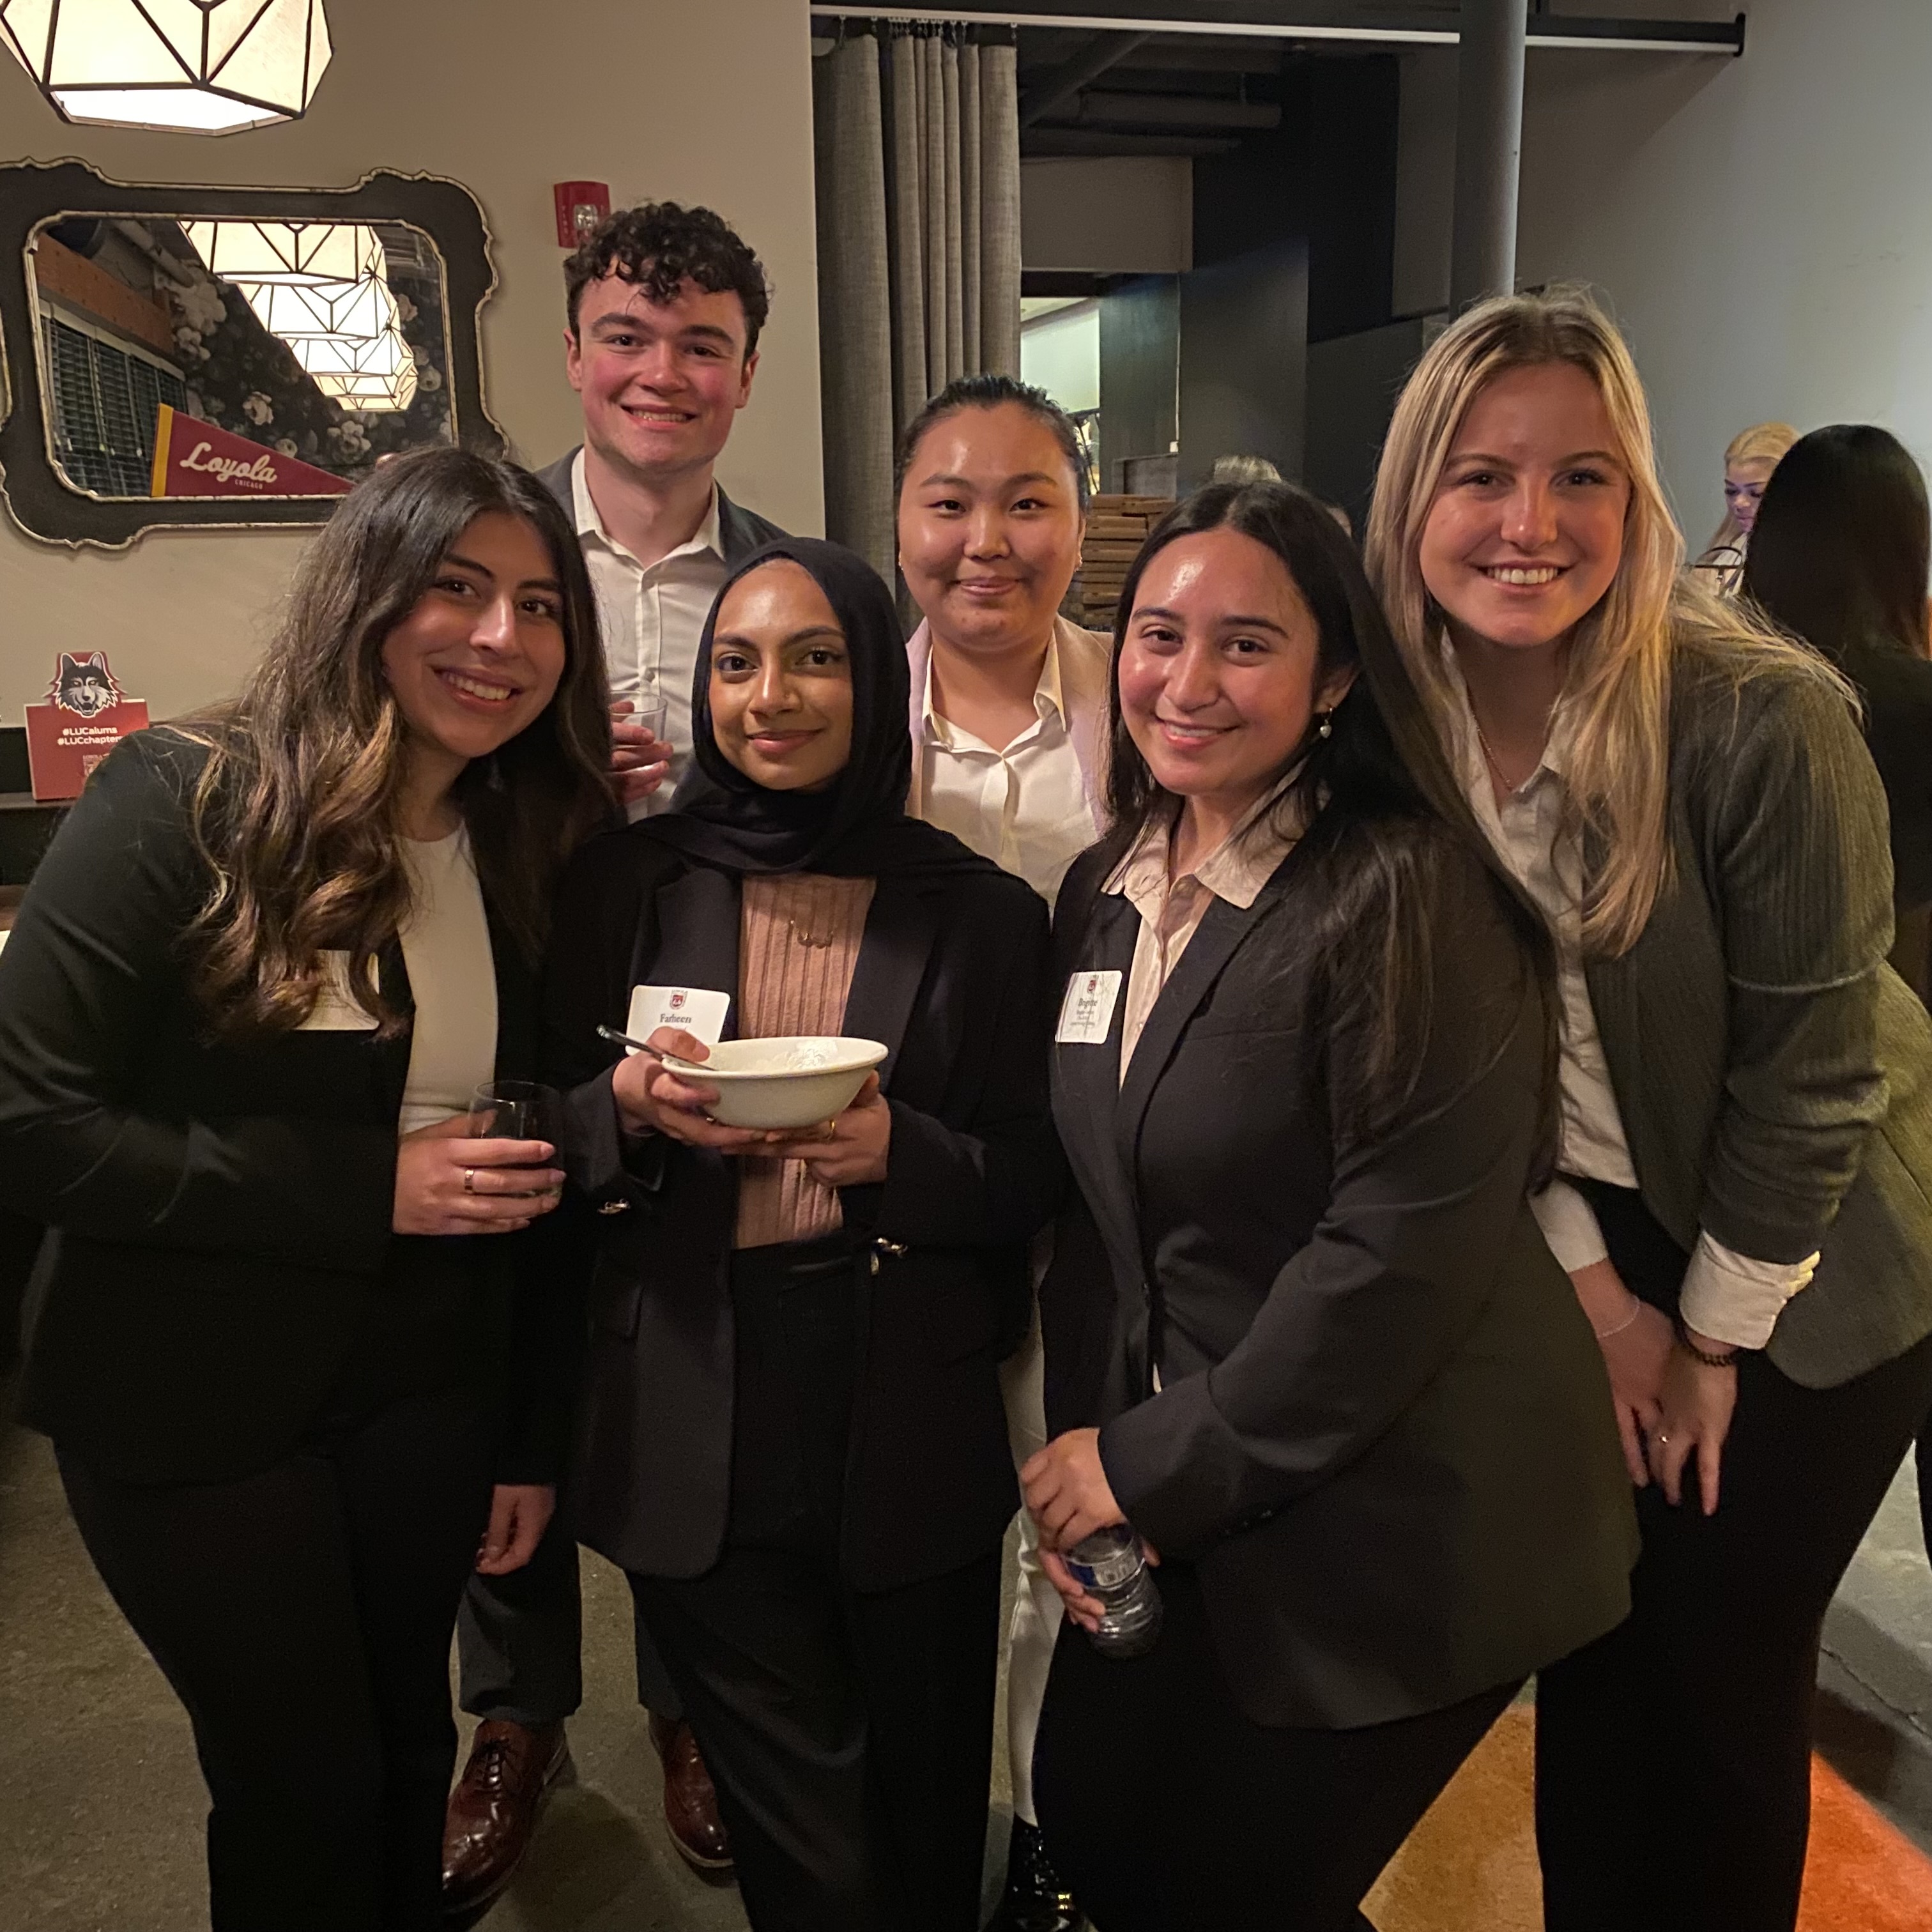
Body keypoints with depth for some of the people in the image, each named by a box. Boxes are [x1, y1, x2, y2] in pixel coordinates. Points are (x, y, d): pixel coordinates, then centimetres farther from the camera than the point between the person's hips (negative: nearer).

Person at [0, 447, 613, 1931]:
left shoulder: (528, 852, 0)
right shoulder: (187, 804, -16)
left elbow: (526, 1164, 5)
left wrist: (535, 1436, 7)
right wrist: (365, 1187, -22)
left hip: (426, 1391, 5)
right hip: (192, 1408, -4)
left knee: (410, 1754, 19)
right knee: (306, 1790, 10)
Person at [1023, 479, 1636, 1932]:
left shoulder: (1407, 900, -19)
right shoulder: (1103, 896, 4)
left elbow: (1408, 1249, -23)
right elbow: (1096, 1212, 7)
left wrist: (1160, 1463, -16)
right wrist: (1082, 1454, -2)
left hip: (1394, 1529, -6)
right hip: (1176, 1523, 7)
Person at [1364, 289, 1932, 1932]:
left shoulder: (1764, 722, -26)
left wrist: (1716, 1341, -10)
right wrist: (1588, 1285, -4)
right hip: (1575, 1249, 4)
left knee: (1720, 1677, 9)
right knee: (1585, 1655, 15)